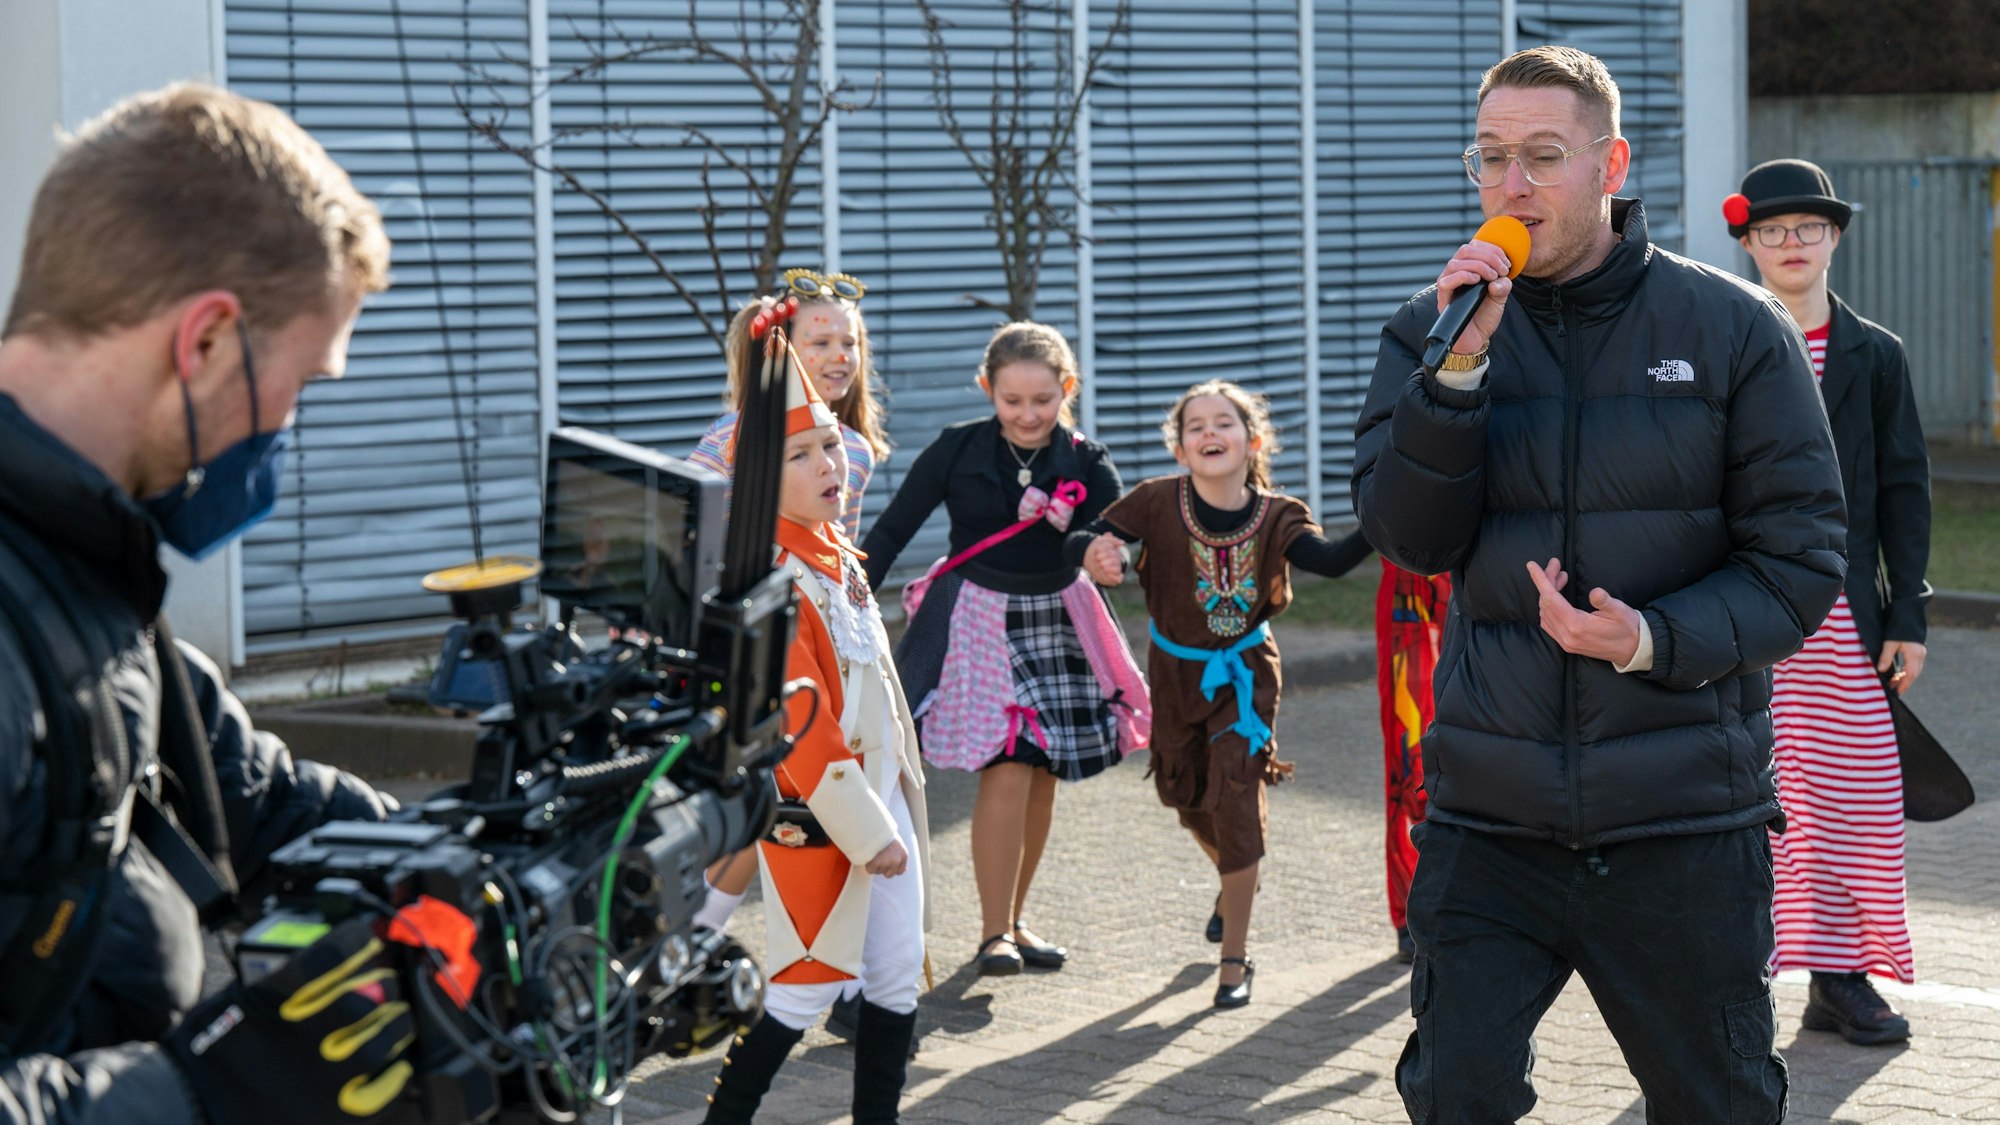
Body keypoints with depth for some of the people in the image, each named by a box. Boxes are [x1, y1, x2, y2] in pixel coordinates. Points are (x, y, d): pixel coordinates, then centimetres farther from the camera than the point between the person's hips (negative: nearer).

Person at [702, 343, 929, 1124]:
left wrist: (902, 797, 19)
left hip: (883, 795, 8)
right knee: (811, 985, -3)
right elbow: (797, 720, -21)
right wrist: (866, 828, -20)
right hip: (817, 816, -8)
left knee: (898, 976, 10)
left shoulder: (839, 555, 10)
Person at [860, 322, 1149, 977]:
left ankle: (1013, 917, 24)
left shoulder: (1086, 463, -2)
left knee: (1042, 773, 8)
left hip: (1056, 622, 3)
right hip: (978, 622, -3)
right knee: (1007, 769, -14)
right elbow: (894, 529, -4)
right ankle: (995, 932, -7)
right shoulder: (959, 449, -7)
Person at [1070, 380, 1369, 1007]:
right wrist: (1093, 555, -43)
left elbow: (1328, 561, -30)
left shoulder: (1275, 516, -16)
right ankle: (1234, 880, 52)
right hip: (1176, 670, 2)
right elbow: (1083, 540, -18)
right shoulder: (1159, 503, -17)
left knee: (1235, 797, -11)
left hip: (1244, 672, -2)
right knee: (1188, 798, 17)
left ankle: (1235, 958, -1)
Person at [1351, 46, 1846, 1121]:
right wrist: (1457, 369, -18)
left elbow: (1801, 558, -2)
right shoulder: (1430, 331, 4)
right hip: (1490, 816, 1)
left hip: (1685, 815, -1)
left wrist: (1654, 640, -18)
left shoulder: (1733, 328, -1)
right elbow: (1410, 539, -6)